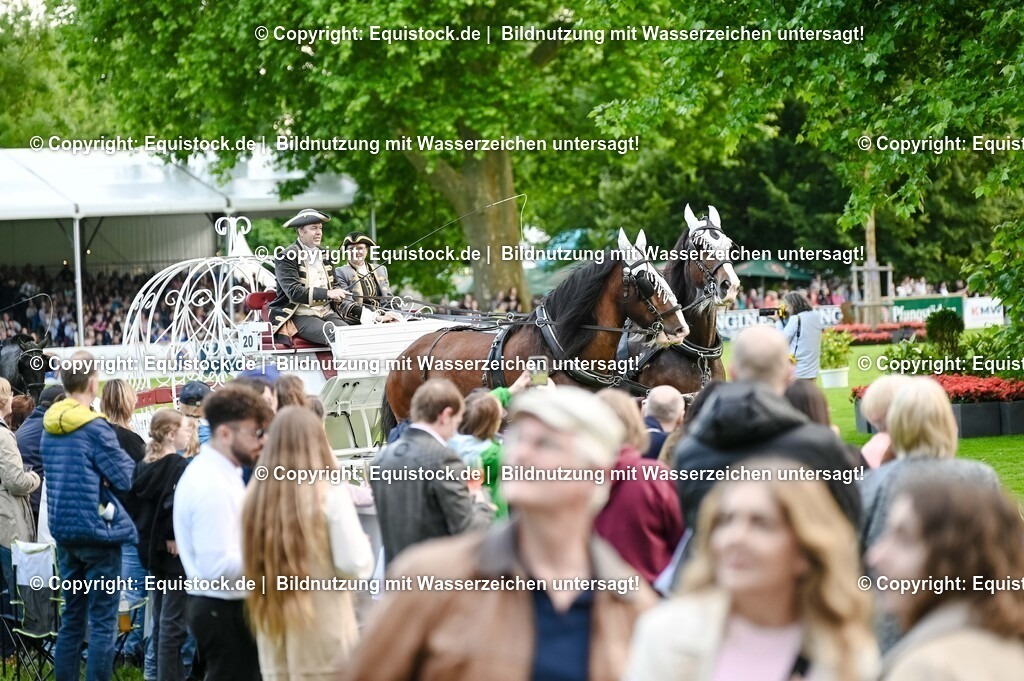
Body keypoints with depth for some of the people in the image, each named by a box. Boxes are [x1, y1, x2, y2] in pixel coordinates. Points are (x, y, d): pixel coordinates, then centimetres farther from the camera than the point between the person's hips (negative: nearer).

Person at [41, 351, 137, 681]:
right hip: (97, 530, -7)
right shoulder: (96, 428, -15)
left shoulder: (49, 427, 7)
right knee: (103, 621, -3)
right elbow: (124, 478, -13)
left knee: (71, 617, 14)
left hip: (63, 530, 7)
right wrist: (126, 461, 6)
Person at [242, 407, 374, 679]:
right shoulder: (329, 491, -11)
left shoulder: (257, 493, 1)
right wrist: (363, 543, 8)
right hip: (323, 638, -4)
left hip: (273, 636, 4)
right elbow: (355, 565, -12)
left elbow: (251, 563, 8)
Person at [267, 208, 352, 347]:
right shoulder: (287, 257, -4)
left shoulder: (324, 255, 18)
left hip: (327, 313, 6)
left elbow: (336, 284, 26)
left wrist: (337, 294, 0)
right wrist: (327, 293, -25)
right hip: (301, 316, -6)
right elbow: (294, 292, -16)